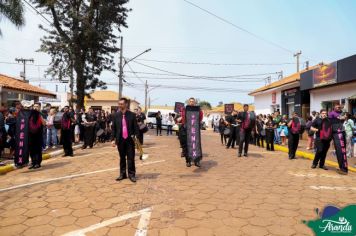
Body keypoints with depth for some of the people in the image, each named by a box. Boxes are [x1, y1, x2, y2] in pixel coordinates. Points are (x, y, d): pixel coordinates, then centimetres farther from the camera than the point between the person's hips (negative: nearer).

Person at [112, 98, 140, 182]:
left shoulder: (132, 115, -1)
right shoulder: (116, 115, 4)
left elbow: (136, 127, 0)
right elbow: (113, 128, 6)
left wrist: (136, 137, -10)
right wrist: (113, 139, 1)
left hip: (130, 140, -2)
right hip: (120, 140, 2)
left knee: (131, 158, 2)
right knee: (122, 158, 11)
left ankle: (131, 174, 11)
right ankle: (122, 174, 21)